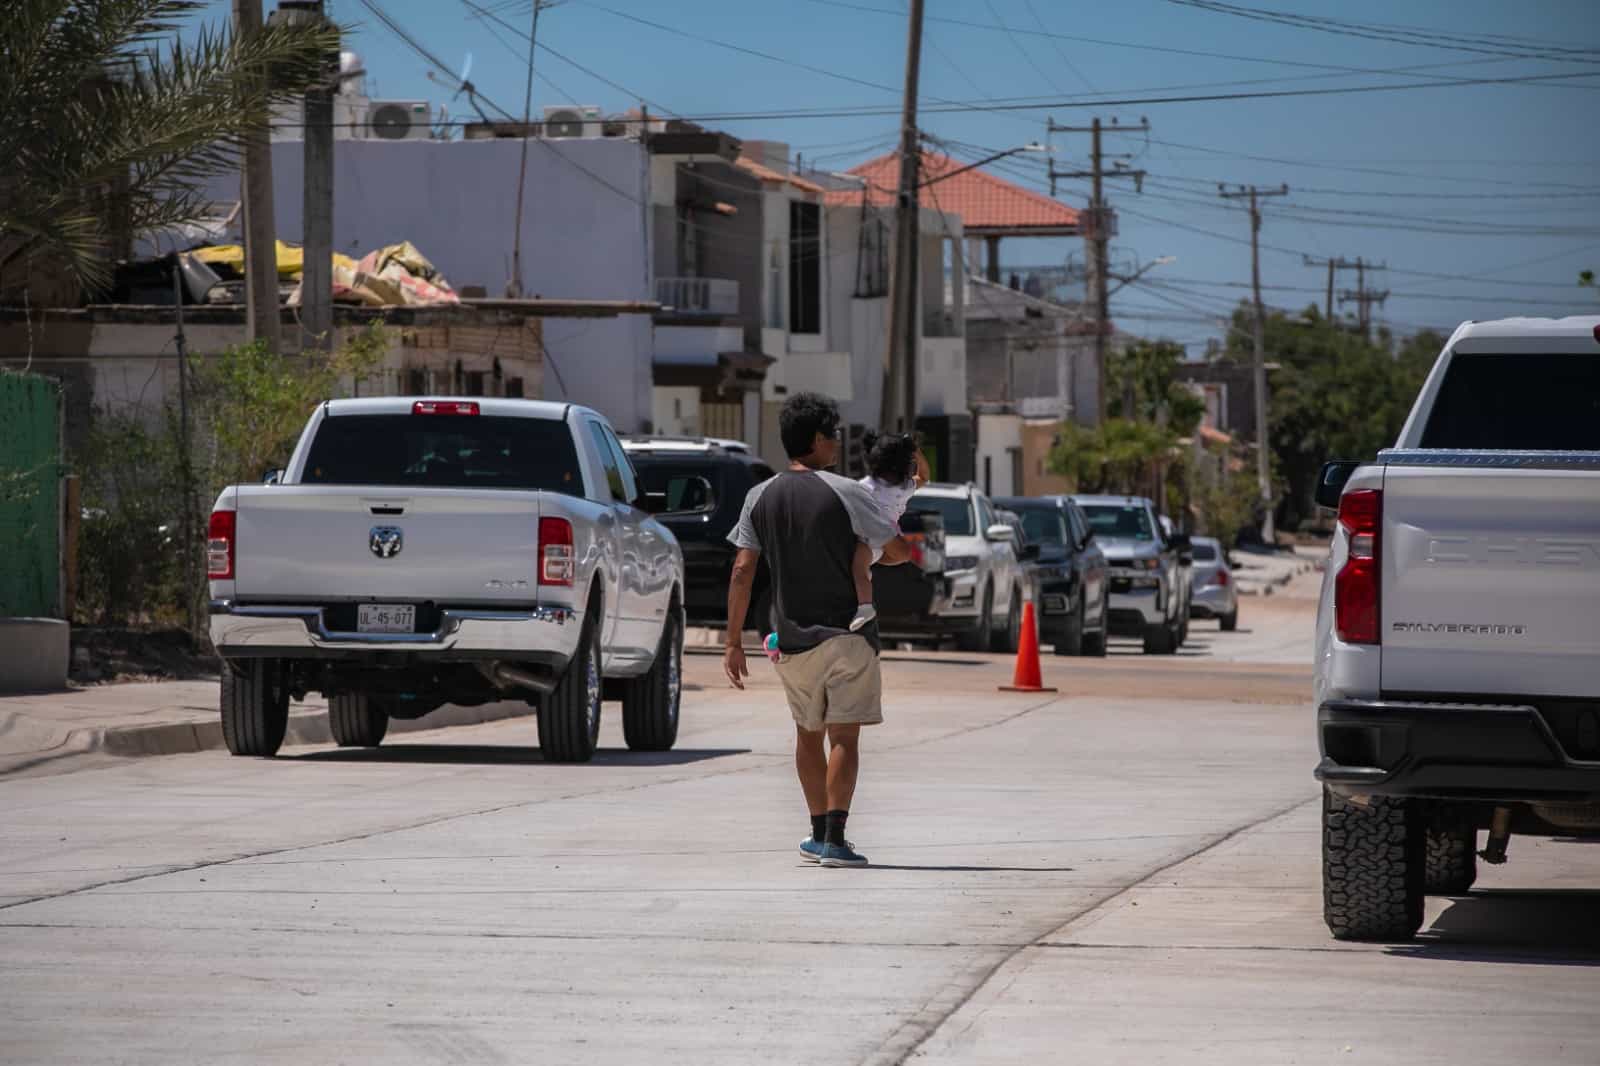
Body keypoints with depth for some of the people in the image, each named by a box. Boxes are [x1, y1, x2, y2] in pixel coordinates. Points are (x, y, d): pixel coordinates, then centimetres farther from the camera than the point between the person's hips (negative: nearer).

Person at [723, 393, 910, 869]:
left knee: (808, 734, 19)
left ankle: (819, 835, 27)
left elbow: (742, 570, 0)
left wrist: (733, 642, 3)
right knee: (844, 736, -4)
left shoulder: (760, 498, 3)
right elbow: (899, 551, -4)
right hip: (847, 633, -4)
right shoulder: (844, 493, -8)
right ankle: (834, 839, -13)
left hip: (793, 638, 4)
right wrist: (874, 556, 21)